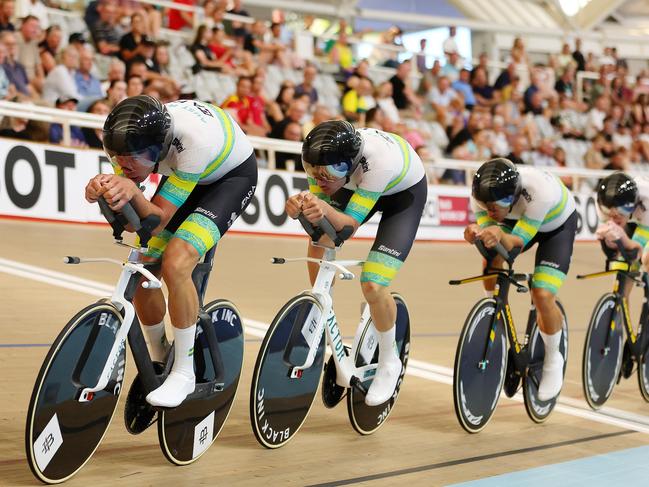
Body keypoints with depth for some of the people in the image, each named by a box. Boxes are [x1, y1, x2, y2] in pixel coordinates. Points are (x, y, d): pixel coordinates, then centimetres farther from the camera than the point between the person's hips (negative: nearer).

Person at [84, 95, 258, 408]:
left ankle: (184, 373, -12)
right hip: (183, 173, 6)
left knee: (175, 264, -28)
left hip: (232, 176, -6)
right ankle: (158, 361, 23)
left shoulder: (193, 140, -41)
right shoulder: (132, 139, -25)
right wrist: (102, 189, -40)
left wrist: (131, 191, -52)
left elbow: (159, 220, -33)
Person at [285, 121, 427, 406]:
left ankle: (389, 362, 8)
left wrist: (327, 210, -58)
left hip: (405, 192, -6)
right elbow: (317, 207, -20)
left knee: (373, 286, -18)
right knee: (319, 243, -15)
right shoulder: (317, 157, -30)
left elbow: (351, 223, -37)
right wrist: (299, 206, -43)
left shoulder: (378, 160, -43)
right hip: (357, 185, 6)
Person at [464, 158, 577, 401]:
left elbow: (519, 242, -37)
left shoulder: (540, 190, -43)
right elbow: (486, 226, -29)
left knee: (543, 296, -19)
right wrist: (476, 233, -52)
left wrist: (500, 235, -58)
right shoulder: (482, 194, -31)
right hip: (517, 219, 5)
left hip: (557, 225, -5)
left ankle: (553, 360, 7)